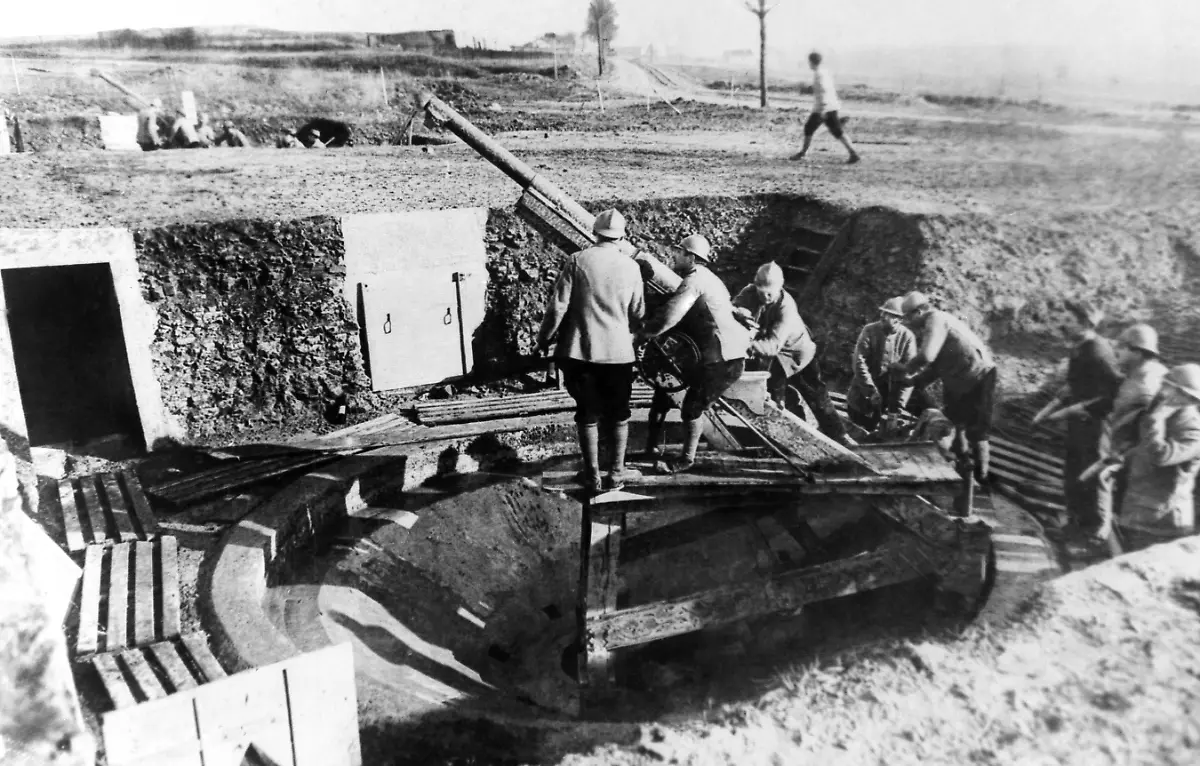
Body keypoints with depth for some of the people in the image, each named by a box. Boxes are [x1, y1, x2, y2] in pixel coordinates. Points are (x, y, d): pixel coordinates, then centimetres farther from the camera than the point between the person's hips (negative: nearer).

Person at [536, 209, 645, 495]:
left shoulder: (578, 261, -6)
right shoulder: (631, 267, 0)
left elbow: (558, 306, -8)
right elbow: (637, 313, 5)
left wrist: (544, 339, 6)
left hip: (580, 352, -1)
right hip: (618, 352, 1)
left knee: (588, 414, 11)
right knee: (618, 413, 16)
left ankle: (592, 476, 14)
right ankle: (616, 473, 20)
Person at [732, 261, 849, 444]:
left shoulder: (786, 306, -35)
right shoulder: (750, 292, -20)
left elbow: (774, 344, -43)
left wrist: (749, 346, -60)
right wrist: (740, 314, -52)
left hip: (798, 352, -3)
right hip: (775, 357, 4)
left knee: (817, 397, 6)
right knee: (775, 397, 4)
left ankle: (838, 438, 20)